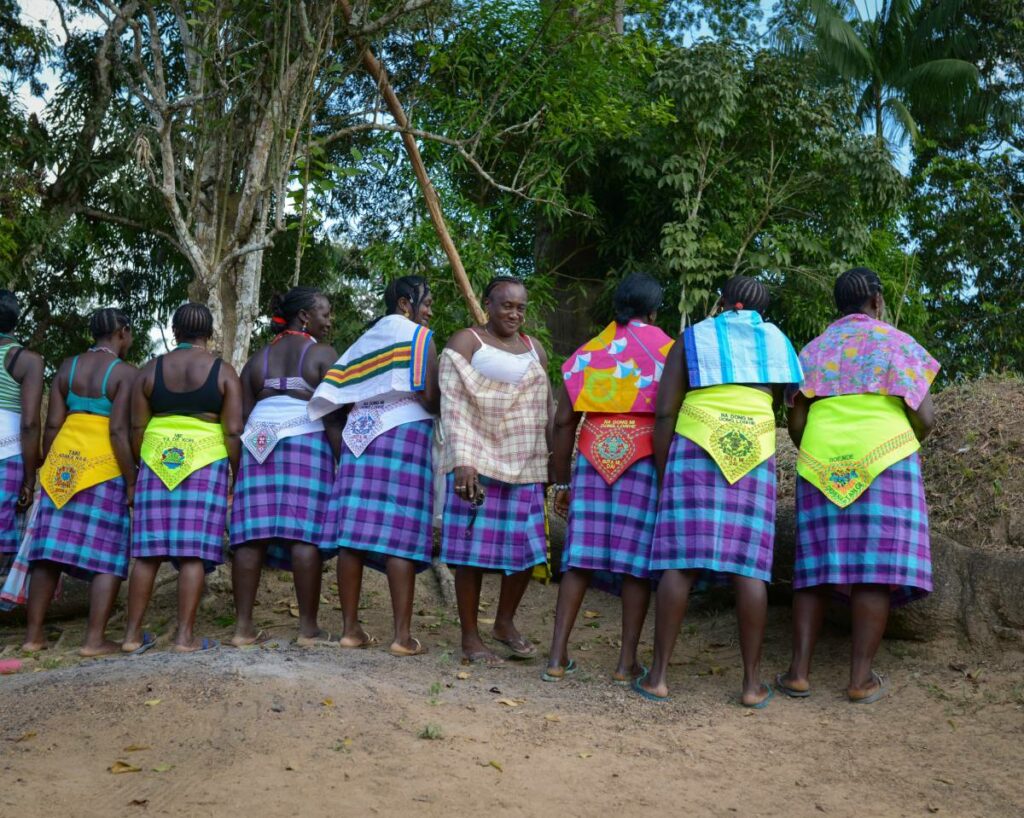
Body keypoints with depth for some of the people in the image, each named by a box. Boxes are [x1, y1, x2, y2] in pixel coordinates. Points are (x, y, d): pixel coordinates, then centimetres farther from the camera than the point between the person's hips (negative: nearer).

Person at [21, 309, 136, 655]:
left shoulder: (67, 368, 8)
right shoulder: (125, 373, -7)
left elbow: (52, 425, 6)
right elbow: (118, 432, -14)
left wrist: (47, 468, 15)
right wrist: (132, 481, -11)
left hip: (63, 460, 5)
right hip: (105, 465, -5)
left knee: (50, 549, 10)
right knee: (108, 554, 1)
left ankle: (34, 634, 15)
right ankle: (94, 639, -2)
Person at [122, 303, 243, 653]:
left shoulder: (150, 370, 6)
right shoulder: (223, 372, 0)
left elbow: (136, 428, 5)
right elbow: (233, 432, -6)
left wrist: (139, 467, 16)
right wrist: (237, 474, 2)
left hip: (157, 463, 2)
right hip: (206, 464, -2)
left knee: (149, 550, 6)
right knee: (193, 552, -3)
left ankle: (132, 633, 10)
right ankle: (185, 636, -3)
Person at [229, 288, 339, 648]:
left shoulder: (258, 358, 17)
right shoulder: (322, 354, 2)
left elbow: (242, 415, 14)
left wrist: (239, 465, 16)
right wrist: (342, 459, -6)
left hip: (258, 443, 5)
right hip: (307, 443, -5)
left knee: (252, 535, 1)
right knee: (305, 534, -7)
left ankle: (243, 626, 1)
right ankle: (308, 628, -6)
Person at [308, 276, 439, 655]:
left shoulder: (364, 340, 21)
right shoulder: (418, 336, 1)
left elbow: (334, 393, 12)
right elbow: (429, 395, -10)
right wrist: (443, 409, 9)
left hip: (360, 437, 6)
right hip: (405, 434, -6)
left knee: (354, 531, 3)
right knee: (400, 535, -8)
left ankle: (351, 628, 5)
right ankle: (403, 635, -8)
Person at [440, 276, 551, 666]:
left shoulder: (534, 349, 17)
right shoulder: (466, 342, -1)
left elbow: (547, 410, 21)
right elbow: (453, 404, -9)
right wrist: (462, 460, -19)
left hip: (526, 466, 5)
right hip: (478, 463, -5)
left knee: (525, 548, 6)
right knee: (474, 548, -2)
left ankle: (505, 622, 26)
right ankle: (470, 637, 8)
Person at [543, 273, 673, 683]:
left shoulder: (588, 352, 12)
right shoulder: (667, 350, 3)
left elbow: (563, 421, 9)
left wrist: (561, 481, 14)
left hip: (594, 456, 3)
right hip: (645, 460, -3)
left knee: (580, 556, 4)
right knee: (637, 560, 2)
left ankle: (558, 656, 4)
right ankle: (627, 662, 6)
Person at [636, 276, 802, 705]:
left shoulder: (693, 337, 9)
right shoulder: (776, 342, 16)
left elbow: (665, 412, 1)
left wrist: (662, 473, 4)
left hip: (696, 448, -1)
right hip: (755, 455, 2)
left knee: (681, 560, -4)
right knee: (749, 565, 0)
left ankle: (658, 675, -4)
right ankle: (752, 682, 0)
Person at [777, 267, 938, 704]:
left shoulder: (813, 350, 13)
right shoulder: (899, 344, 5)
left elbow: (795, 424, 7)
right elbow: (925, 418, -1)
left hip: (822, 465, 3)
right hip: (884, 461, -3)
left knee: (816, 566, 5)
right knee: (877, 567, -2)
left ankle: (798, 671, 0)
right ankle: (861, 678, -4)